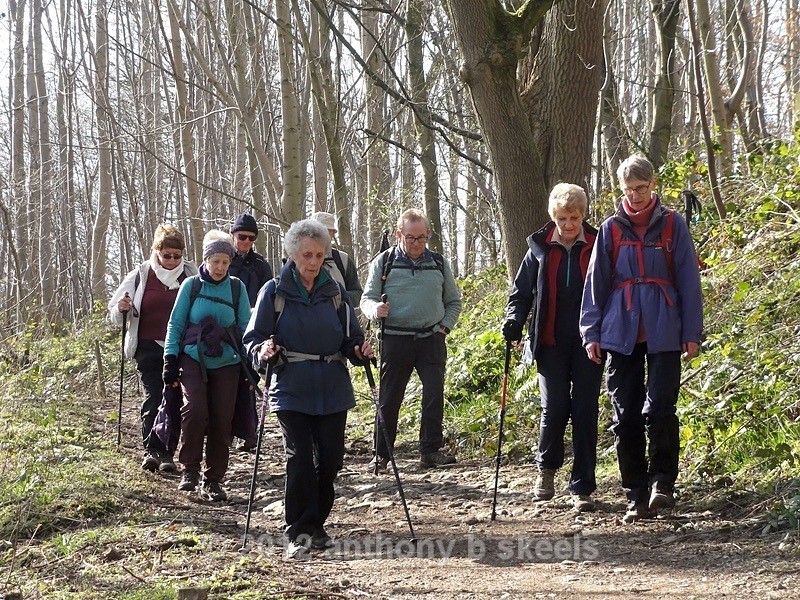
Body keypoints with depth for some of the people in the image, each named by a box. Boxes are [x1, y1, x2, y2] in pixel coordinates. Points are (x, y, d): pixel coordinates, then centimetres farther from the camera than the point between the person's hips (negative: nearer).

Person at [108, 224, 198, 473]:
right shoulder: (141, 275, 3)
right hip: (149, 348, 0)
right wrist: (121, 309, -14)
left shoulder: (191, 273, 4)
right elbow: (114, 310, 9)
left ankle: (165, 453, 5)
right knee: (153, 397, -6)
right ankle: (151, 450, -6)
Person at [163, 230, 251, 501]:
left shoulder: (237, 287, 5)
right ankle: (189, 468, -7)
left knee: (221, 421, -1)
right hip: (193, 359, -1)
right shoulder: (191, 285, 1)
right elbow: (175, 324, 4)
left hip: (227, 364, 2)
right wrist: (170, 362, -1)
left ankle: (213, 480, 12)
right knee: (194, 410, -23)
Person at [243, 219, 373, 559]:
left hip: (333, 392, 3)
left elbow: (351, 337, 14)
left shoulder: (335, 292, 9)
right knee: (299, 460, -10)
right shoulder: (274, 292, 0)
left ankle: (316, 526, 20)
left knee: (330, 459, 3)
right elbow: (253, 338, 2)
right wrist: (263, 352, -20)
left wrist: (359, 351, -8)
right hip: (292, 391, -3)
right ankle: (298, 533, -1)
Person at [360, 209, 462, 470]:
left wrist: (444, 326, 6)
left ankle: (431, 450, 0)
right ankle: (381, 454, 10)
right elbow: (367, 299, 4)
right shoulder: (384, 262, 4)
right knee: (389, 399, 1)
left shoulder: (439, 263, 11)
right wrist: (376, 309, -18)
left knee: (435, 395, -8)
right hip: (395, 340, -2)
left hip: (431, 339, 2)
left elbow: (453, 301, 21)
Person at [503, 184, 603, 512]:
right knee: (554, 408, -5)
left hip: (588, 343, 0)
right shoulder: (540, 249, 6)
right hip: (551, 343, 1)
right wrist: (514, 319, -6)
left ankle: (582, 488, 6)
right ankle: (547, 468, 23)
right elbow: (521, 292, 12)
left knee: (585, 412, -2)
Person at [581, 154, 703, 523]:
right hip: (621, 333, 2)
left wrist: (692, 332, 0)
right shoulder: (611, 229, 9)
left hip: (663, 333, -2)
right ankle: (636, 496, 10)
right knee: (626, 417, 3)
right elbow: (596, 283, 11)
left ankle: (662, 482, 5)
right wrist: (591, 333, 5)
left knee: (659, 410, -12)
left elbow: (688, 281, 4)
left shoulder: (672, 225, 5)